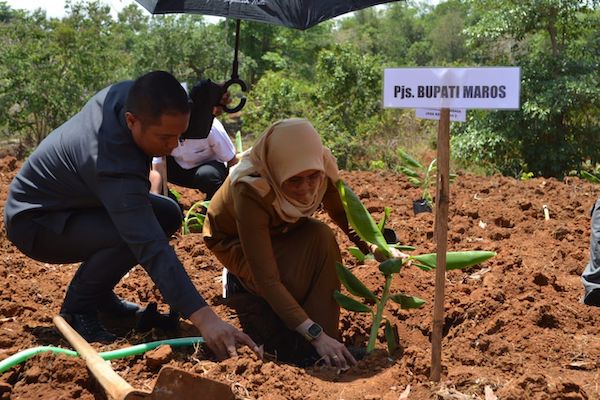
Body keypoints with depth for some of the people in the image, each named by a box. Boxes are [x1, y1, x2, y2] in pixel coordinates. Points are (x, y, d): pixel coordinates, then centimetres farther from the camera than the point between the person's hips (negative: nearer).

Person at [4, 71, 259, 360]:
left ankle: (99, 293, 14)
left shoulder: (129, 94, -18)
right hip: (34, 220, -9)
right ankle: (77, 309, -8)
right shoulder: (116, 170, -41)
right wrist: (203, 318, -54)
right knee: (130, 238, -34)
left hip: (78, 199, 10)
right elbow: (152, 249, -48)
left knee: (168, 214, 2)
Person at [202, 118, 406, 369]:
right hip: (233, 240, -4)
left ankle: (328, 336, -19)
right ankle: (241, 283, 0)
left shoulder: (320, 167, -29)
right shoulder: (251, 191, -42)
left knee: (322, 238, -28)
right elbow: (267, 280, -42)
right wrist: (315, 335, -48)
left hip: (276, 230, 5)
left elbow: (345, 215, -11)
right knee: (295, 282, -31)